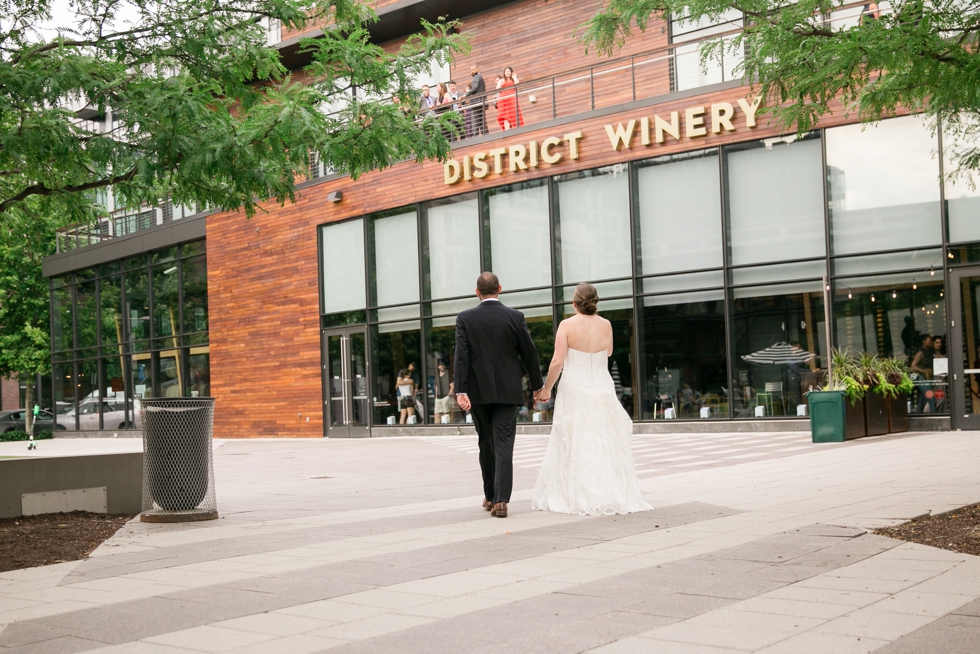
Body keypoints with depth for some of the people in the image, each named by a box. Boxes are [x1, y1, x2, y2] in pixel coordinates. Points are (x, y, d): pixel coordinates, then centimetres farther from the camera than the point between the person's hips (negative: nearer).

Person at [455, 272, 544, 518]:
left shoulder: (465, 318, -2)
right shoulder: (515, 317, -1)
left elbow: (461, 357, -10)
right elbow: (529, 354, 2)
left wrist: (461, 391, -12)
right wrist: (538, 386, 12)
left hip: (478, 393, 1)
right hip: (507, 392, -1)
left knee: (486, 445, 15)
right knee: (503, 445, -3)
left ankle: (490, 496, 26)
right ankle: (501, 500, -14)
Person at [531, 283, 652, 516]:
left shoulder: (567, 325, -9)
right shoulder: (606, 325, 0)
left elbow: (557, 362, -13)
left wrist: (546, 389, -1)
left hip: (574, 391, -2)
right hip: (602, 390, 2)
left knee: (574, 446, 6)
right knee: (606, 446, 9)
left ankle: (576, 497, 9)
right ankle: (613, 495, 10)